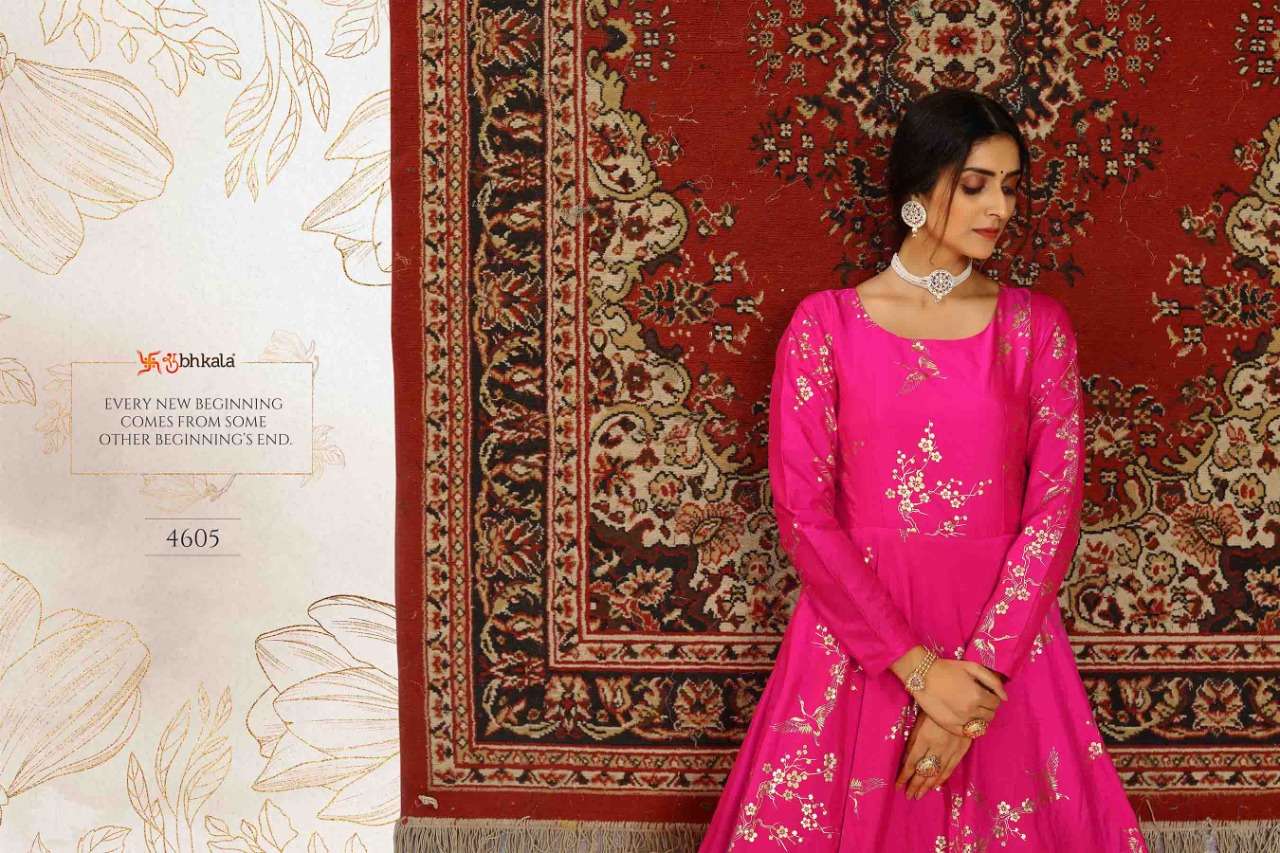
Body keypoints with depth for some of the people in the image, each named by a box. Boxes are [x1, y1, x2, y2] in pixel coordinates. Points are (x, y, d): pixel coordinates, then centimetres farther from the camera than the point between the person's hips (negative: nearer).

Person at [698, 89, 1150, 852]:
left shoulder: (1039, 325, 3)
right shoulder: (826, 323, -2)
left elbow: (1055, 510, -4)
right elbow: (804, 511, -7)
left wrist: (977, 672, -14)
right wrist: (918, 667, -14)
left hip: (1003, 637, 1)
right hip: (856, 634, -1)